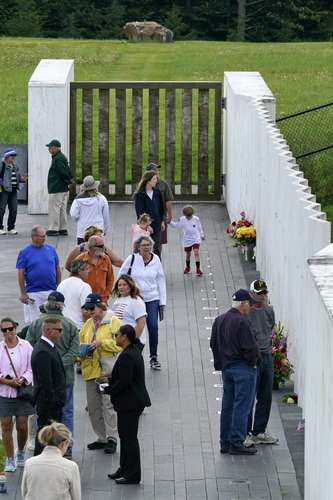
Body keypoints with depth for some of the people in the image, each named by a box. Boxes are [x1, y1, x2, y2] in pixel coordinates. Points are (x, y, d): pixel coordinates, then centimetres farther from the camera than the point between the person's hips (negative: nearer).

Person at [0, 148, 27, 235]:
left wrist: (23, 179, 3)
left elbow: (18, 177, 22)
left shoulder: (14, 166, 15)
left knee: (13, 210, 7)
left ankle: (11, 228, 17)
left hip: (13, 190, 7)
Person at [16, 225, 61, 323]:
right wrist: (23, 293, -8)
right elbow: (21, 274, -4)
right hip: (34, 294, -3)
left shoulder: (51, 249, 7)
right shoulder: (25, 252, -3)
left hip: (52, 291, 3)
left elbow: (57, 269, 13)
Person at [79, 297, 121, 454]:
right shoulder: (88, 324, 18)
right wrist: (81, 350, 4)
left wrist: (101, 343, -16)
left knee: (108, 404, -11)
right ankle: (102, 438, 17)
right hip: (91, 369, 7)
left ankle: (112, 439, -8)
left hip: (107, 370, -7)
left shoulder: (113, 322, -3)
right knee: (93, 406, 8)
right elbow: (81, 341, 25)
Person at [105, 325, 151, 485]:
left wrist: (108, 389, -12)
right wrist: (110, 380, 10)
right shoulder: (134, 352, 10)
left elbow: (123, 382, -24)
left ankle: (133, 475, 4)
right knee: (126, 436, 18)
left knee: (129, 437, -2)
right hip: (132, 401, 11)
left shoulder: (127, 356, -22)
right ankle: (125, 470, 27)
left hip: (129, 403, -11)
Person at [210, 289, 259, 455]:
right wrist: (252, 360, -2)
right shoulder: (241, 322, -18)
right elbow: (250, 348, -20)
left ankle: (225, 443, 16)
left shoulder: (219, 320, 9)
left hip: (226, 368, 8)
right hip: (243, 369, -8)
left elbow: (213, 344, 16)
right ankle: (237, 444, -5)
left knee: (227, 406, 13)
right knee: (241, 407, -4)